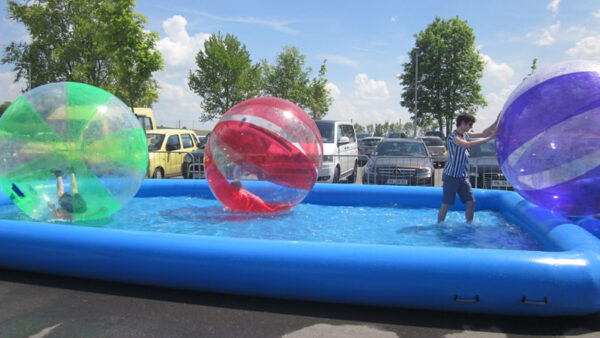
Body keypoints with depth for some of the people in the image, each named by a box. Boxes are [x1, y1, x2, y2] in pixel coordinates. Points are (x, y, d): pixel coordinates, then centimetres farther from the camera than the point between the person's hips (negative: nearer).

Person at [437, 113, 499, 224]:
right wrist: (490, 137, -30)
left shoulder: (466, 135, 10)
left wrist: (496, 122, 3)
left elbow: (483, 133, 14)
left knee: (471, 201, 3)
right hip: (451, 176, -8)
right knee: (446, 205, -2)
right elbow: (468, 145, -30)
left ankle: (469, 224, 16)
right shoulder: (453, 136, -16)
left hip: (463, 176, 8)